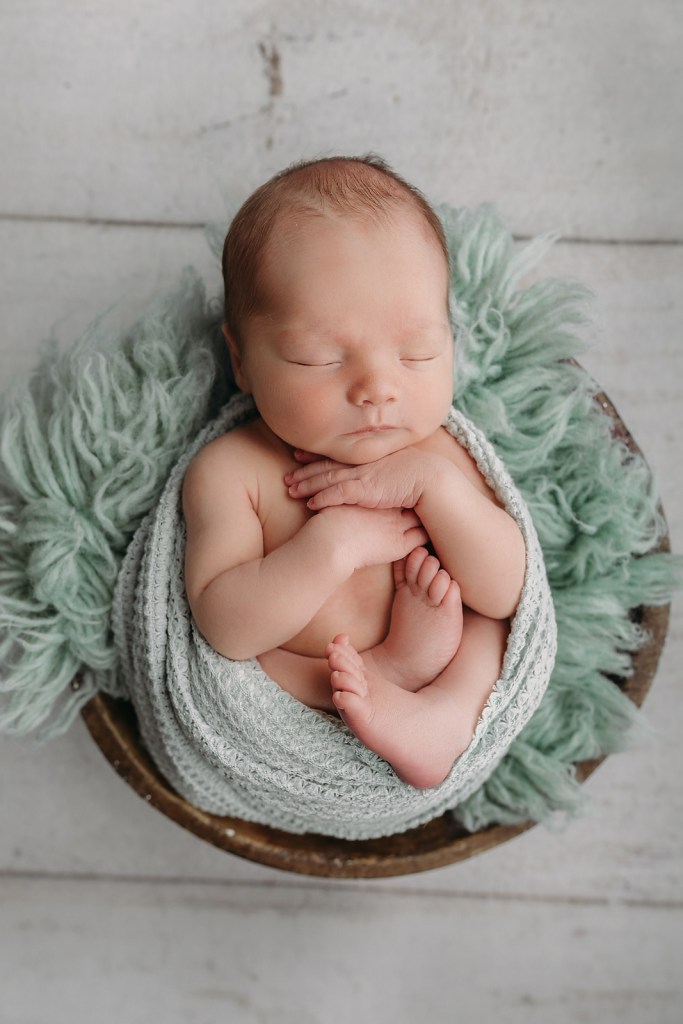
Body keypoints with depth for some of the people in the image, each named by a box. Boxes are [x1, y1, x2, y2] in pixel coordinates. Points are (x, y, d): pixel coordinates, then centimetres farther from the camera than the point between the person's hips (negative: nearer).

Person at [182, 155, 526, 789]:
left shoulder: (436, 452, -8)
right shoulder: (229, 472, -17)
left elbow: (506, 595, -13)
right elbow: (224, 629, -24)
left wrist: (436, 486, -27)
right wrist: (333, 546, -34)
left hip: (444, 666, 2)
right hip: (292, 696, -1)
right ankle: (383, 675, -18)